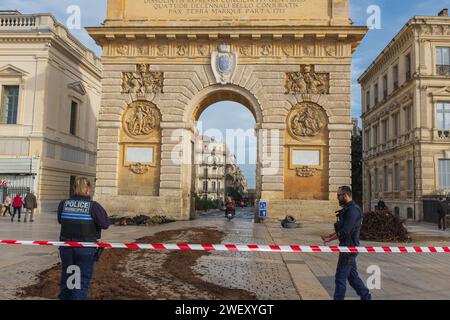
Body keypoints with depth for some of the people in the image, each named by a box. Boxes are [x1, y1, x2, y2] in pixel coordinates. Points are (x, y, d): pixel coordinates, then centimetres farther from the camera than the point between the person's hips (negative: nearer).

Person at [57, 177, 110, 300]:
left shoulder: (63, 204, -3)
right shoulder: (94, 206, -15)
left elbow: (60, 220, 13)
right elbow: (105, 224, -9)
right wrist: (102, 211, 5)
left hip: (66, 246, 4)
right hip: (86, 249, -4)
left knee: (66, 277, 20)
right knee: (83, 279, 7)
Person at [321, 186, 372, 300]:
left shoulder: (353, 210, -19)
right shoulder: (347, 209, 14)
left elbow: (345, 231, -24)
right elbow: (341, 228, 21)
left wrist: (329, 239, -14)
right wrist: (329, 236, 14)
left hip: (349, 247, -10)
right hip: (349, 247, 10)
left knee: (340, 277, -3)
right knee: (352, 276, 17)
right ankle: (366, 296, 27)